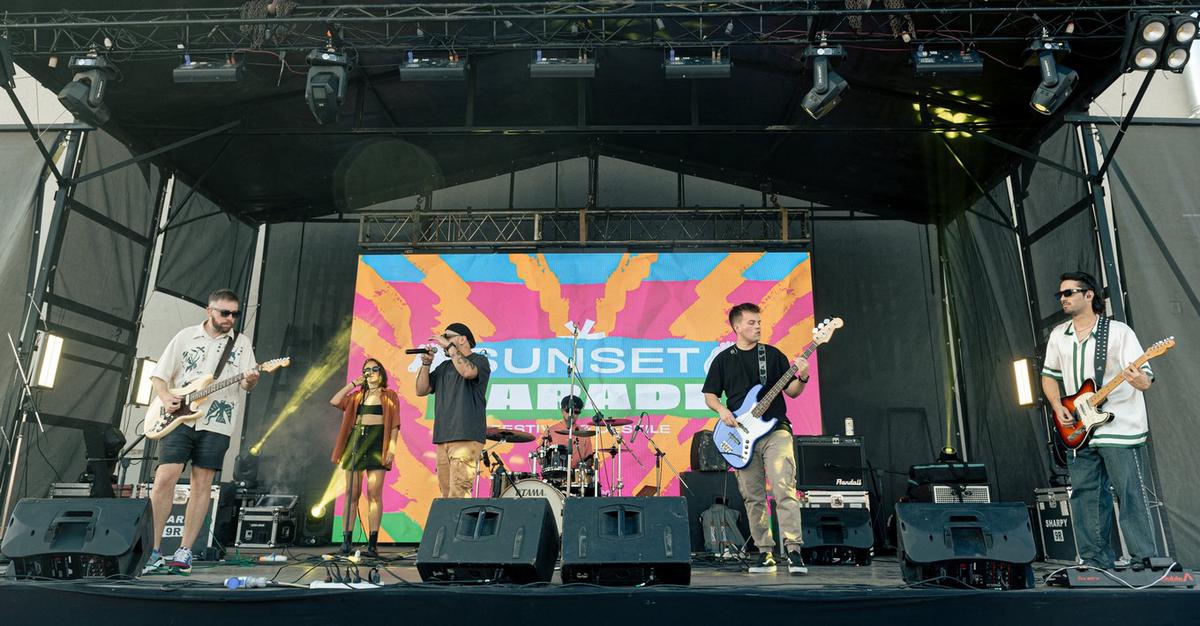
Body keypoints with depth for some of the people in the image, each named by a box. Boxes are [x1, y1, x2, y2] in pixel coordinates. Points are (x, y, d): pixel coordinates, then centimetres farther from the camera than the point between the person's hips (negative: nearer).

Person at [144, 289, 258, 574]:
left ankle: (185, 551, 10)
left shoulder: (241, 342, 8)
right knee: (164, 478, -9)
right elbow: (159, 375, 11)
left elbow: (246, 383, 0)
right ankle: (152, 550, 1)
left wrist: (250, 381, -24)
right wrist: (166, 398, -8)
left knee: (202, 485, 1)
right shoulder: (186, 336, 9)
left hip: (216, 424, 0)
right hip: (179, 419, 0)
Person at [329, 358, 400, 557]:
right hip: (355, 442, 3)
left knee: (374, 493, -8)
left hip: (377, 443, -3)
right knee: (351, 493, 0)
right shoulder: (356, 395, 21)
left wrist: (392, 447, -9)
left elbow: (395, 425, 3)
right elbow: (334, 402, 5)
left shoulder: (389, 396, 10)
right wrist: (353, 383, 9)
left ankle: (373, 543, -9)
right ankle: (347, 540, 2)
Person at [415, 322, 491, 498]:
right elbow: (421, 390, 17)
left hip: (466, 437, -7)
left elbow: (468, 371, -20)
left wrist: (450, 347, -11)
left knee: (458, 494, -16)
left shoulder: (479, 360, 3)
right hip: (442, 437, 7)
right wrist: (426, 363, 5)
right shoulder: (444, 367, 22)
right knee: (446, 493, 5)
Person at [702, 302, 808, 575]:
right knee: (753, 497, 5)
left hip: (775, 430, -1)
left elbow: (791, 391, 9)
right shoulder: (723, 359, 9)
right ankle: (765, 553, 15)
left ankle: (793, 551, -15)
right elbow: (709, 394, 11)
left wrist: (801, 379, -11)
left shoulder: (773, 355, 9)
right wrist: (721, 409, -8)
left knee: (784, 488, -16)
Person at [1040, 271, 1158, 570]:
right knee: (1085, 497, 9)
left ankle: (1144, 561, 10)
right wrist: (1058, 407, 4)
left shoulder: (1118, 332, -7)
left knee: (1131, 497, -1)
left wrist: (1139, 380, -35)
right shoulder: (1058, 335, 9)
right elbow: (1049, 374, 19)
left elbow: (1146, 378, -11)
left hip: (1120, 430, -5)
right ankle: (1097, 561, 19)